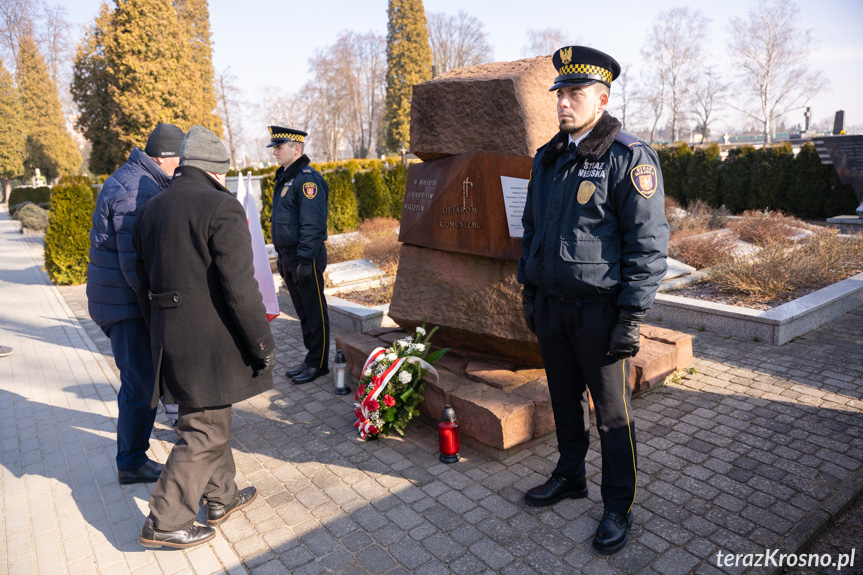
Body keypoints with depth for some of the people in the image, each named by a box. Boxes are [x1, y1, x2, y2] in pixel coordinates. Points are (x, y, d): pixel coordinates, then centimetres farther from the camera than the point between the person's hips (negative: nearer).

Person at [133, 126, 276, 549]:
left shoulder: (150, 210, 11)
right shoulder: (220, 207, -15)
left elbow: (144, 284, 16)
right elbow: (240, 287, -21)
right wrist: (263, 343, -13)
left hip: (170, 338, 9)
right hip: (209, 342, -9)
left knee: (209, 418, 22)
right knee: (204, 432, 5)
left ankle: (221, 496, 36)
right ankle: (165, 522, 14)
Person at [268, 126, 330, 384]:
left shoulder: (308, 179, -15)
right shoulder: (284, 177, 16)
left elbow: (313, 224, -21)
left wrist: (305, 260, -23)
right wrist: (282, 256, 20)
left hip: (306, 258, -10)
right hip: (288, 256, 10)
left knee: (315, 313, 1)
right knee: (303, 312, 16)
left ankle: (318, 363, 11)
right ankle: (311, 359, 27)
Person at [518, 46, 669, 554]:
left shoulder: (631, 157, -10)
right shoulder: (548, 157, 10)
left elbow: (649, 243, -13)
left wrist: (632, 317, -16)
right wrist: (529, 289, 14)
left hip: (600, 308, -6)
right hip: (551, 303, 6)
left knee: (612, 412, 7)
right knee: (565, 398, 18)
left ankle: (619, 507, 25)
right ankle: (570, 477, 38)